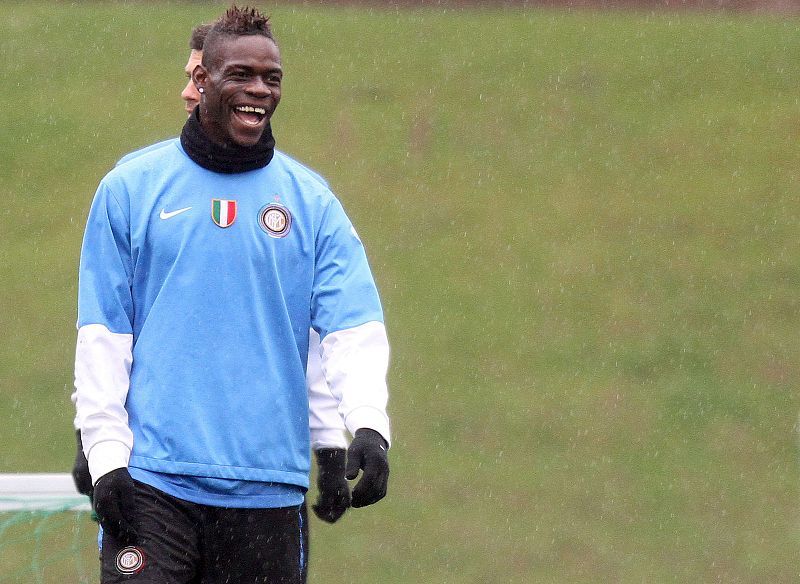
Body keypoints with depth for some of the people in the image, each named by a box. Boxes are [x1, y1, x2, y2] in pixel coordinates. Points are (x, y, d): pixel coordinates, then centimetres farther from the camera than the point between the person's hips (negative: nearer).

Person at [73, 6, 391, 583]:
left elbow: (354, 327, 0)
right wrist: (104, 451, -4)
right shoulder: (131, 188, 6)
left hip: (267, 490, 2)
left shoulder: (311, 200, 9)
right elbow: (102, 333, 5)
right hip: (154, 482, -1)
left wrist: (368, 423, -18)